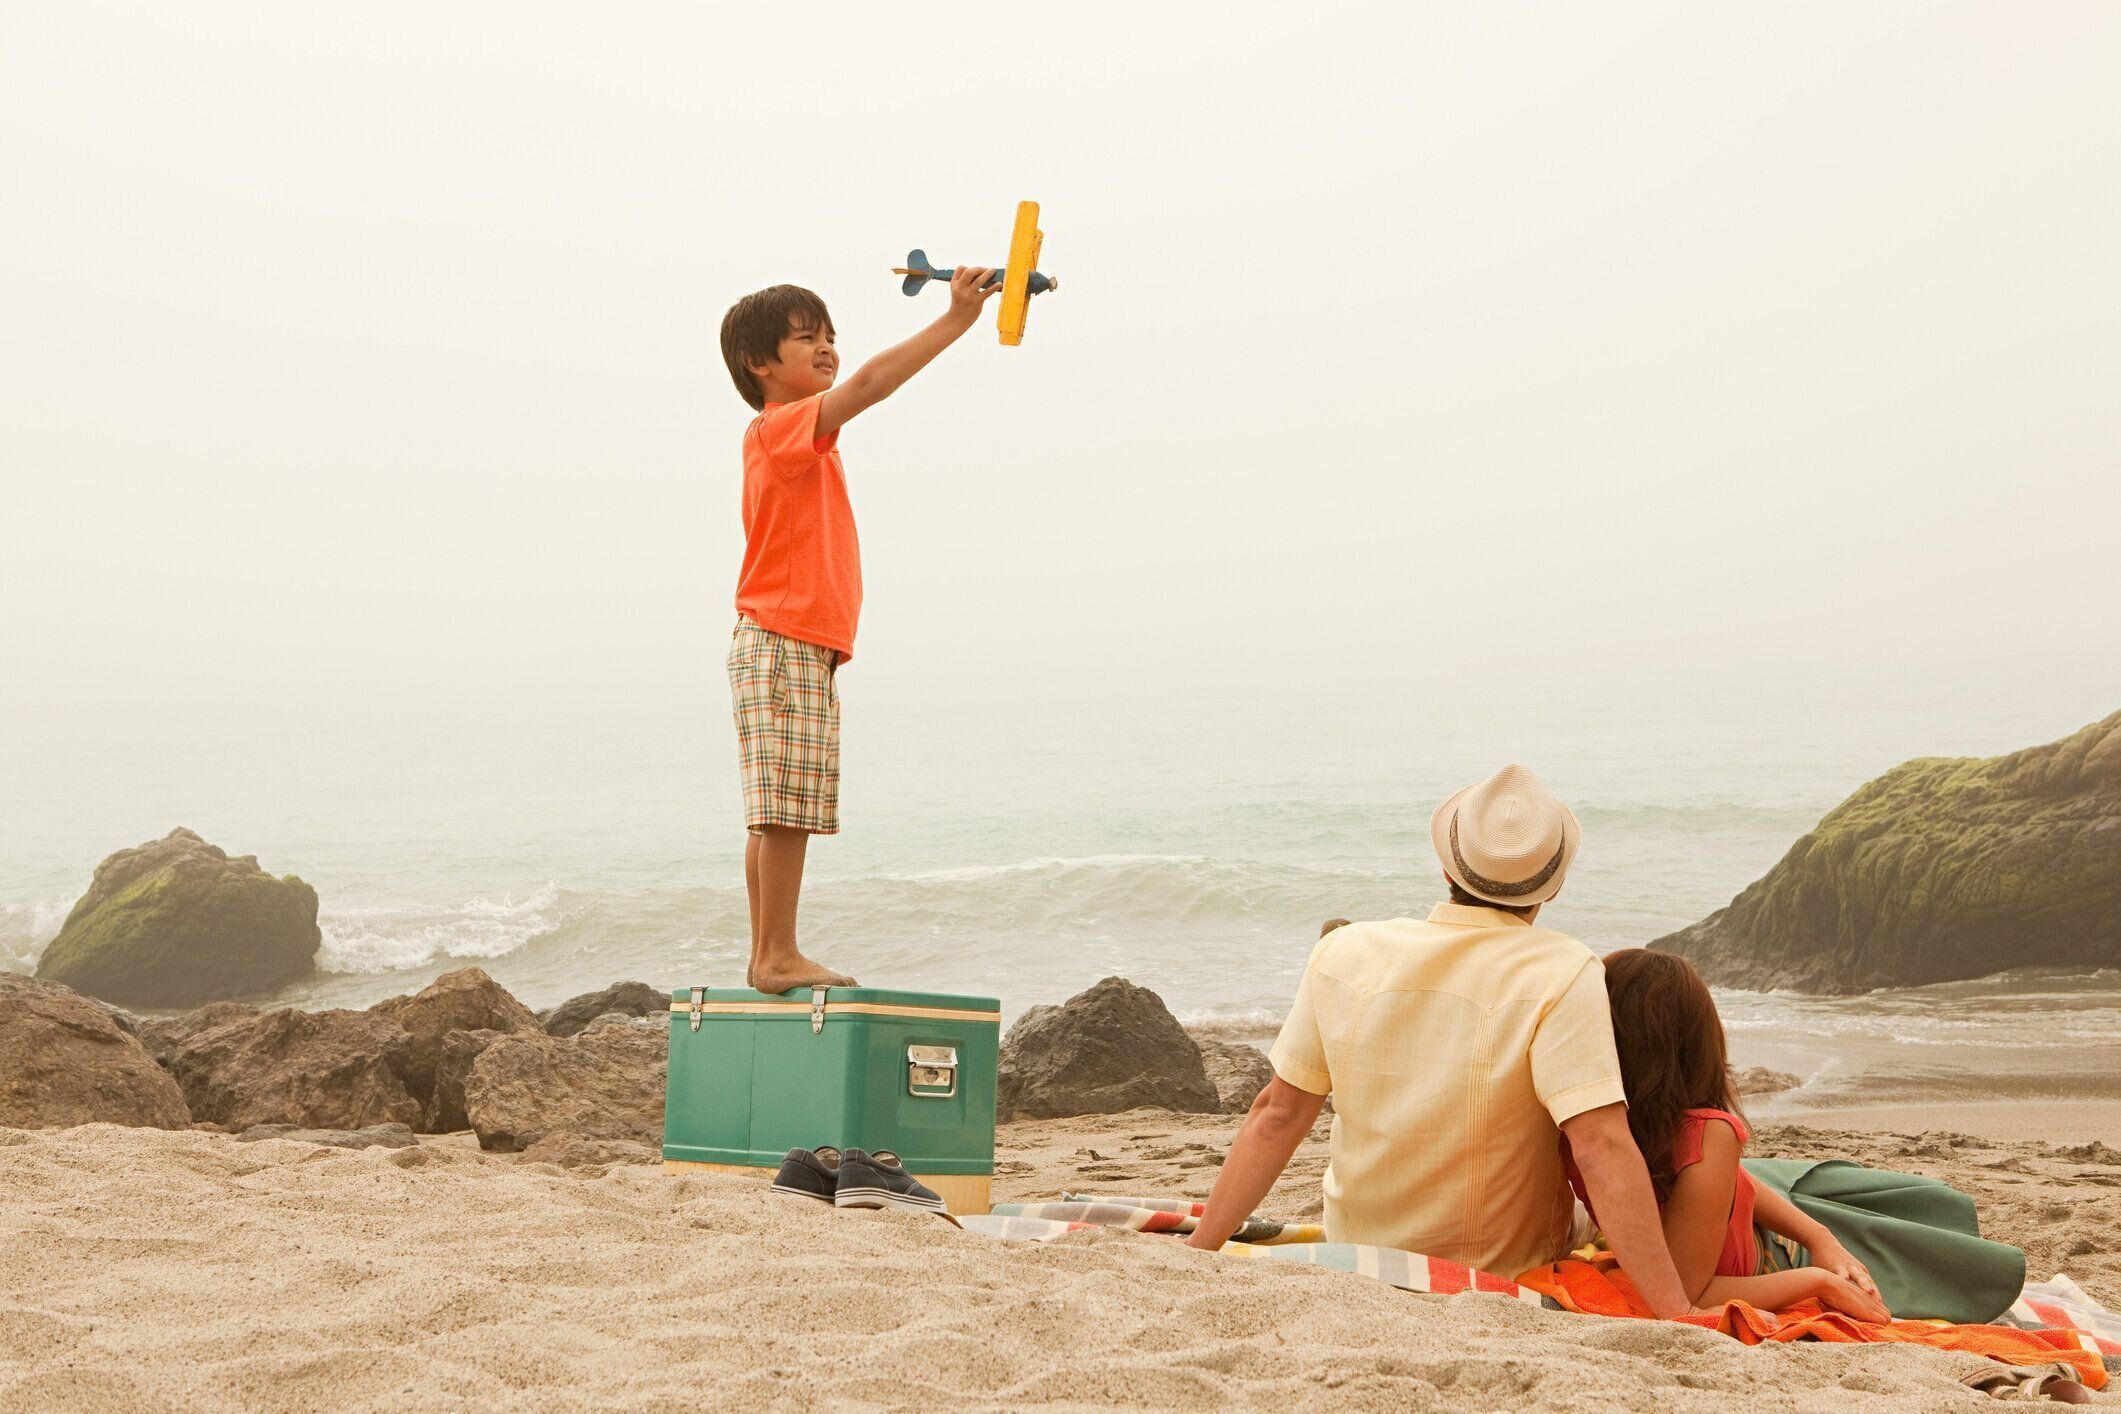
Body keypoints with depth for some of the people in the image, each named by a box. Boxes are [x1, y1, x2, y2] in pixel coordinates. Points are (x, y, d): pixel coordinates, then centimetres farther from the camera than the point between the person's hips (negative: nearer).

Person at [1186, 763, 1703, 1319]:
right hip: (1509, 1270, -4)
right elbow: (1602, 1147, -30)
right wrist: (1676, 1313, -30)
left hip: (1358, 1251, 4)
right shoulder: (1563, 974, -23)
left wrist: (1198, 1251, 0)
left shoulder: (1343, 953, -11)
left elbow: (1278, 1116, -7)